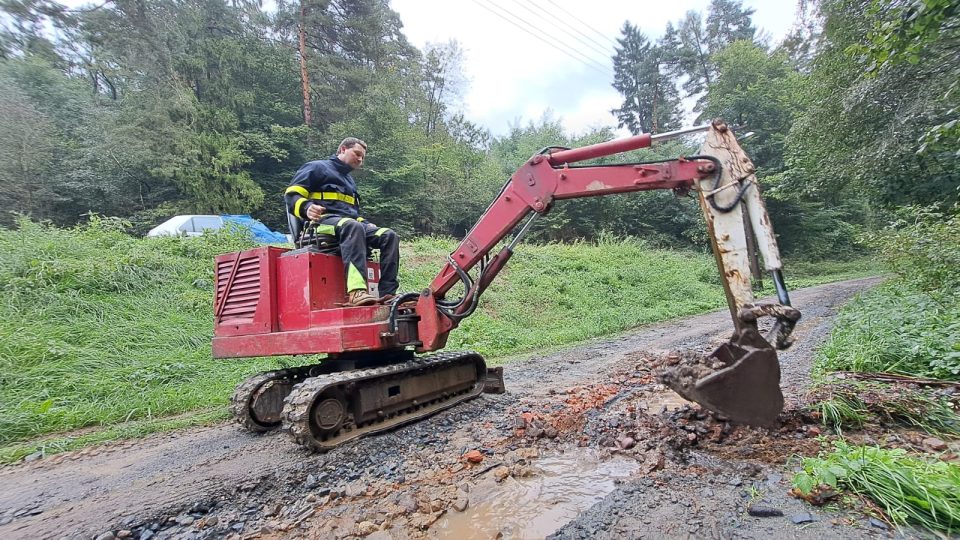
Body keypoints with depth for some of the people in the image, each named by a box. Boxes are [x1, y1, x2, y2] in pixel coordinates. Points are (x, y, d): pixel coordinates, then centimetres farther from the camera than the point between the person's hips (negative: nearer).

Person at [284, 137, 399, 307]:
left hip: (351, 224, 7)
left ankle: (387, 293, -28)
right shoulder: (318, 168, 9)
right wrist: (306, 208, -23)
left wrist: (366, 224, 14)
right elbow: (292, 194, -1)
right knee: (353, 227, -40)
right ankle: (356, 291, -53)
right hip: (324, 221, -7)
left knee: (389, 236, -15)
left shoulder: (349, 180, 32)